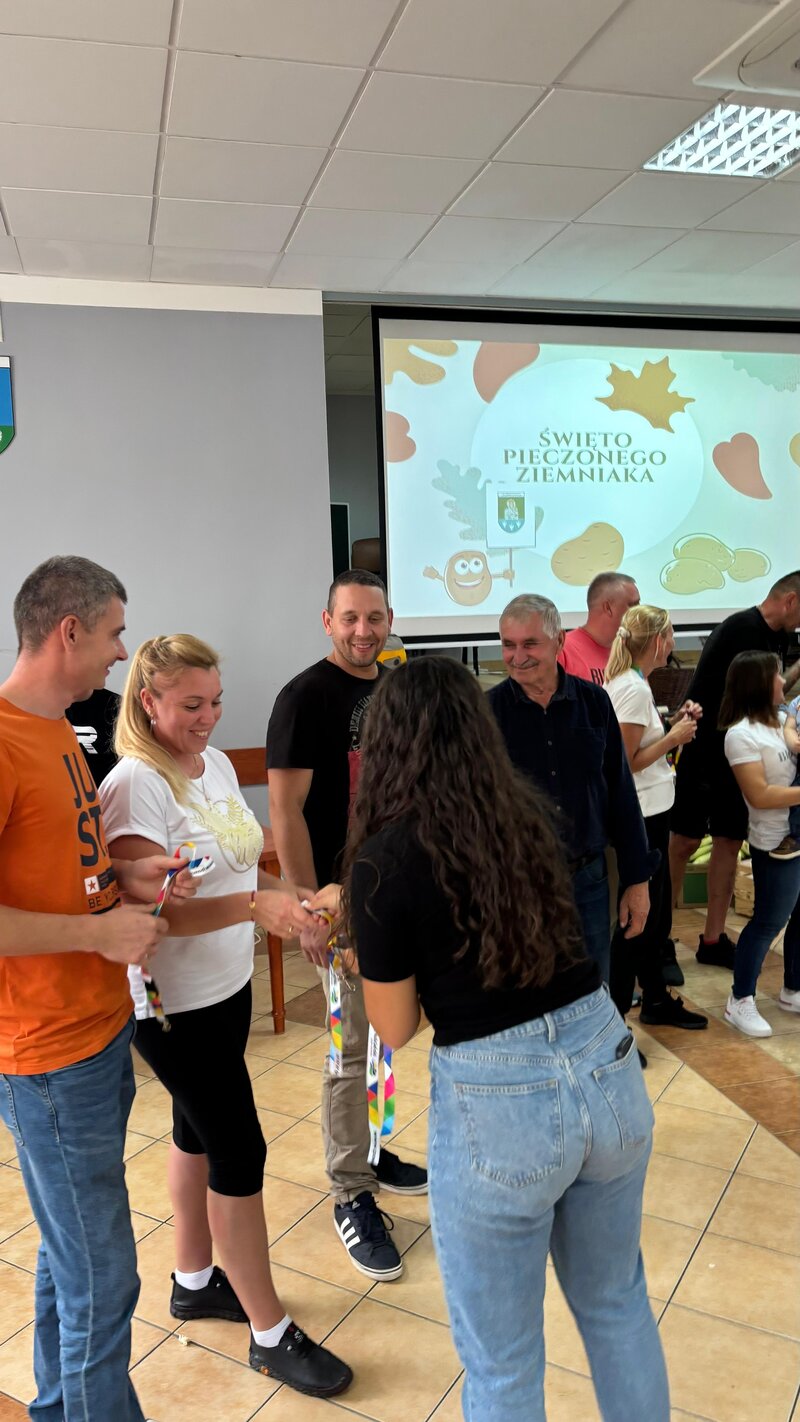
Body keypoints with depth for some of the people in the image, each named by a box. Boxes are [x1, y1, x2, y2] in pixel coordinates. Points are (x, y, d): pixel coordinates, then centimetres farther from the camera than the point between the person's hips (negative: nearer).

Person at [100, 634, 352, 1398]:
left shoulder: (217, 763, 4)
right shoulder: (137, 783, -22)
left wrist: (289, 896, 0)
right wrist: (254, 905, -38)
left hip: (228, 985, 8)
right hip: (172, 1002, -8)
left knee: (198, 1130, 22)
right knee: (239, 1151, 1)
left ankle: (195, 1280, 42)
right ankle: (270, 1334, 18)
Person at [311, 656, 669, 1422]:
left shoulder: (386, 859, -13)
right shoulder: (534, 813, 2)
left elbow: (395, 1029, -3)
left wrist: (361, 925, 11)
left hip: (496, 1101, -5)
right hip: (609, 1068, 6)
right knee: (617, 1303, 31)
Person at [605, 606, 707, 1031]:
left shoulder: (633, 684, 9)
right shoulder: (633, 688, -20)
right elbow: (625, 763, -21)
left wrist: (675, 725, 5)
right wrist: (674, 738, -12)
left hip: (651, 812, 10)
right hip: (640, 817, -10)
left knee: (657, 912, 20)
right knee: (638, 920, -1)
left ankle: (655, 1000, 35)